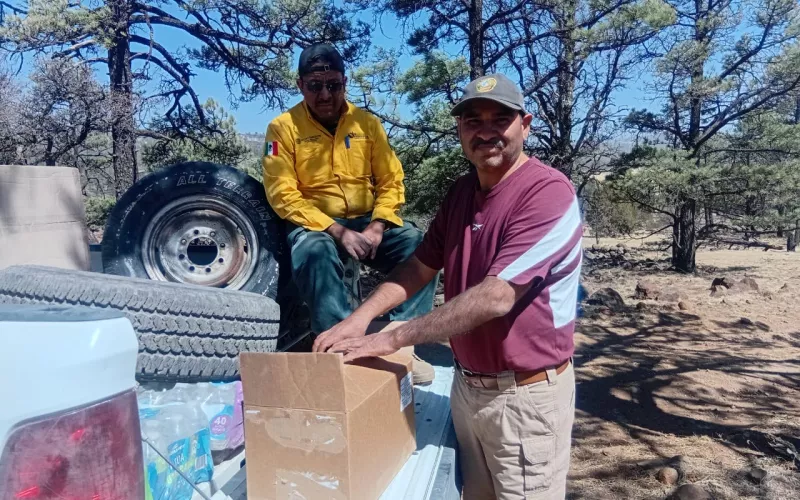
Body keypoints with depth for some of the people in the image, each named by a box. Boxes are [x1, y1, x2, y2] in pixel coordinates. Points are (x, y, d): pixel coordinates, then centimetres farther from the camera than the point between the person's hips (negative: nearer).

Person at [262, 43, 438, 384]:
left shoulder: (367, 123, 5)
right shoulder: (283, 127, -4)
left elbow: (391, 182, 6)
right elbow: (283, 196, -11)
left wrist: (377, 227, -14)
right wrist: (338, 231, -20)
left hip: (367, 221, 3)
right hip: (314, 223, -3)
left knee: (420, 246, -23)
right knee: (315, 253, -38)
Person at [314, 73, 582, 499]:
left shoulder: (549, 192, -20)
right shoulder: (461, 191, 5)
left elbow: (495, 297, -27)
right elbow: (421, 265, 9)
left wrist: (391, 340, -22)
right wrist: (360, 317, -7)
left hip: (525, 394, -6)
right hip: (466, 384, 7)